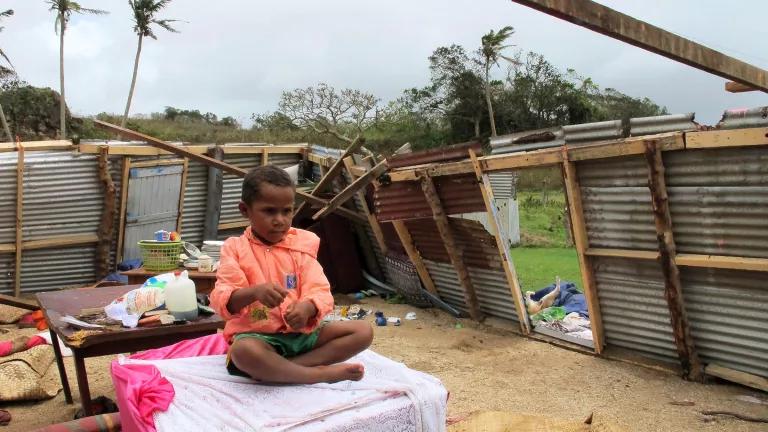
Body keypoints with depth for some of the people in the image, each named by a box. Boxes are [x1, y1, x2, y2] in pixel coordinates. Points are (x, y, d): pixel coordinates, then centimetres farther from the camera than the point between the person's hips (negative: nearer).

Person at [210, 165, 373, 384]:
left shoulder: (301, 245, 6)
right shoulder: (235, 249, 0)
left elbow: (320, 292, -4)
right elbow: (221, 299, -13)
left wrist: (307, 307, -29)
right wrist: (254, 292, -34)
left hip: (301, 332, 4)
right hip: (257, 336, -4)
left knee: (363, 331, -12)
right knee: (244, 351, -39)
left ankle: (275, 369, -21)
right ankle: (322, 373, -22)